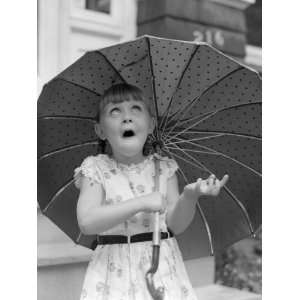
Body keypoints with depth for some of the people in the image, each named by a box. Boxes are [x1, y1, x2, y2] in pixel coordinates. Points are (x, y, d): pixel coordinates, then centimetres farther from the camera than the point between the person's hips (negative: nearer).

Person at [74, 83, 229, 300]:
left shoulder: (164, 168, 4)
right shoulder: (96, 169, -2)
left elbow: (176, 225, -1)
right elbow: (87, 222, -16)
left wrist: (191, 195, -20)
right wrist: (141, 203, -21)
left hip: (162, 266, 2)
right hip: (115, 272, -1)